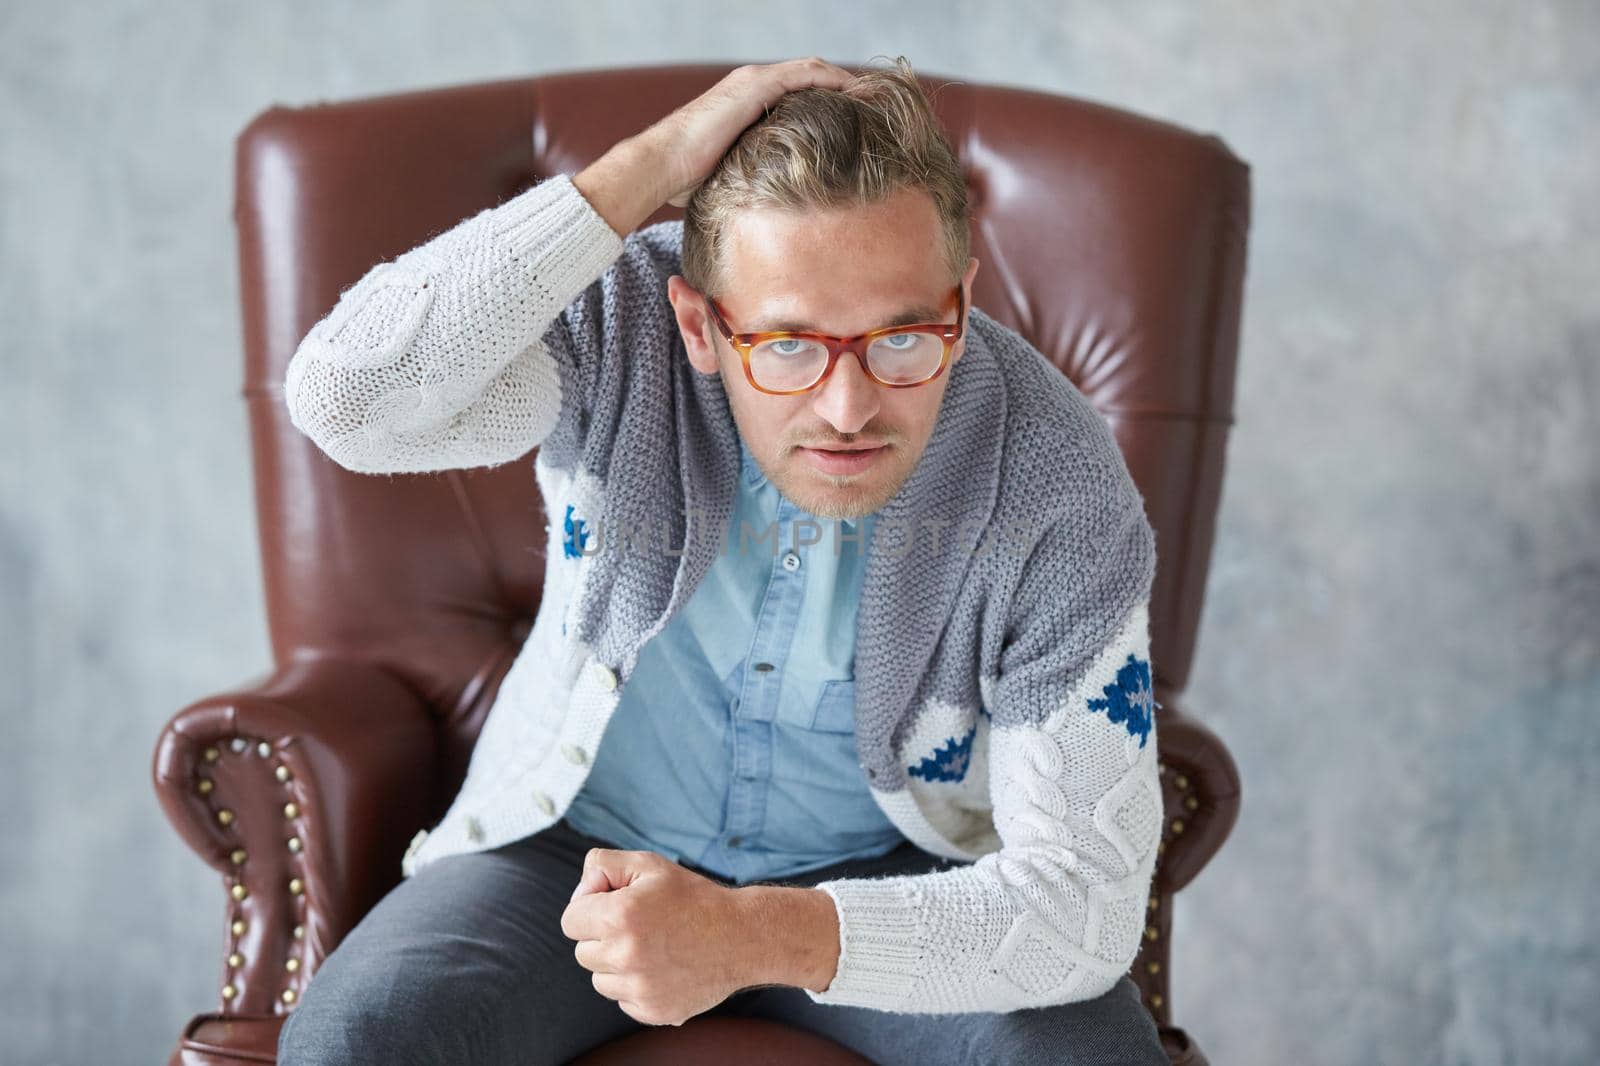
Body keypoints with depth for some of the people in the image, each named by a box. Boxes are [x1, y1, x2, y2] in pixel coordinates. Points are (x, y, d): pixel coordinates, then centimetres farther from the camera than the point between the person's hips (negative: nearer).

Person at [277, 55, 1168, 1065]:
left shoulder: (1062, 489, -24)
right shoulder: (621, 323, -22)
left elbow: (1089, 893, -25)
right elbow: (345, 397, -39)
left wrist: (757, 937, -39)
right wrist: (649, 166, -40)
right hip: (583, 837, 0)